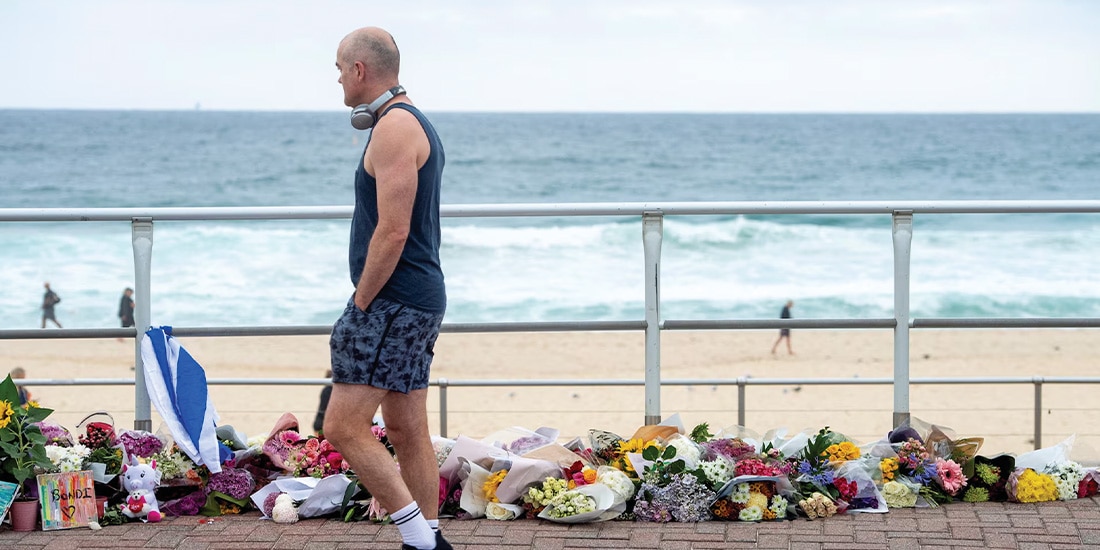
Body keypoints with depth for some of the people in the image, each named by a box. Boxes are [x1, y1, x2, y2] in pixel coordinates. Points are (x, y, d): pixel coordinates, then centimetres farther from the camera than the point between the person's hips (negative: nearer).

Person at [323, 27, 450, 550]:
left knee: (343, 427, -11)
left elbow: (392, 232, -22)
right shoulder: (415, 123, 18)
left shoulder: (394, 128, -15)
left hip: (393, 303, -11)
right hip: (418, 301, 11)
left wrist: (360, 305, -14)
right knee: (407, 431, 12)